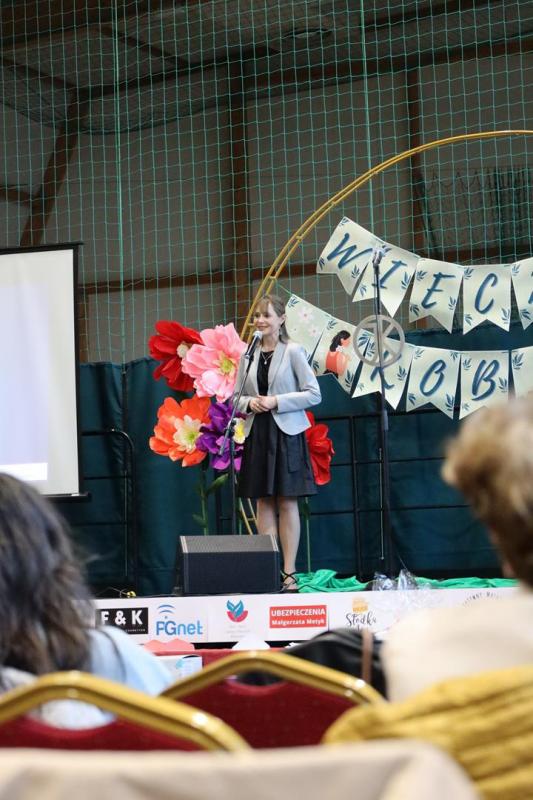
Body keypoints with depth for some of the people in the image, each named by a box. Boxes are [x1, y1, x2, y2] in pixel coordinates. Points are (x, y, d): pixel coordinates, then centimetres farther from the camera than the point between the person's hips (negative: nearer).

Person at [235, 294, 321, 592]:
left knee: (287, 503, -2)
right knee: (263, 503, 4)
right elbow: (236, 398, 15)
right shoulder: (248, 355, 10)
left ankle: (289, 573, 0)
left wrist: (277, 402, -15)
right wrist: (249, 403, -7)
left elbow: (314, 394, -6)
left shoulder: (293, 351, -2)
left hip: (286, 433, -4)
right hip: (257, 434, 4)